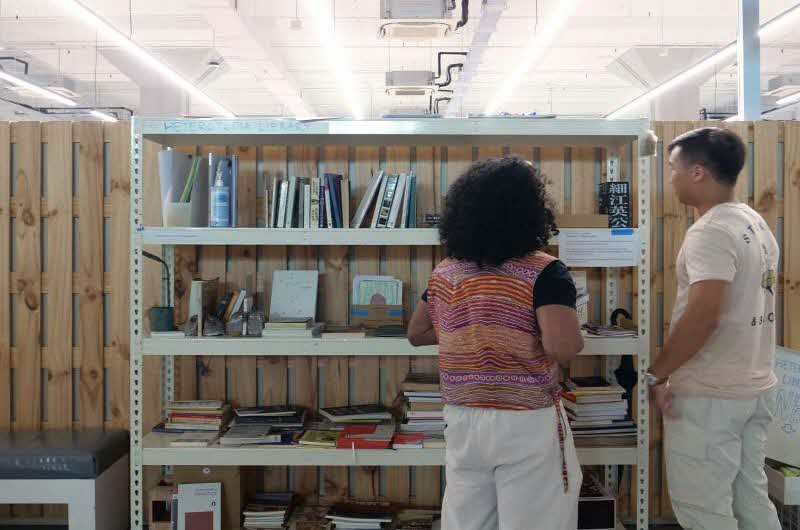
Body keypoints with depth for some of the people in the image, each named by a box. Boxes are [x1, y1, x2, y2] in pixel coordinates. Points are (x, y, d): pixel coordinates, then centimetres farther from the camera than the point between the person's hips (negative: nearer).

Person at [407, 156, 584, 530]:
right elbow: (564, 347, -26)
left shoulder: (444, 273, 3)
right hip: (525, 423, -5)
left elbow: (416, 333, 16)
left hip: (462, 421, 5)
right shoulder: (543, 272, -14)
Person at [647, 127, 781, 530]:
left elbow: (702, 317, -28)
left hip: (710, 395, -9)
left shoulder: (711, 232, -19)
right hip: (755, 387, 9)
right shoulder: (756, 225, 11)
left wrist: (656, 374, -18)